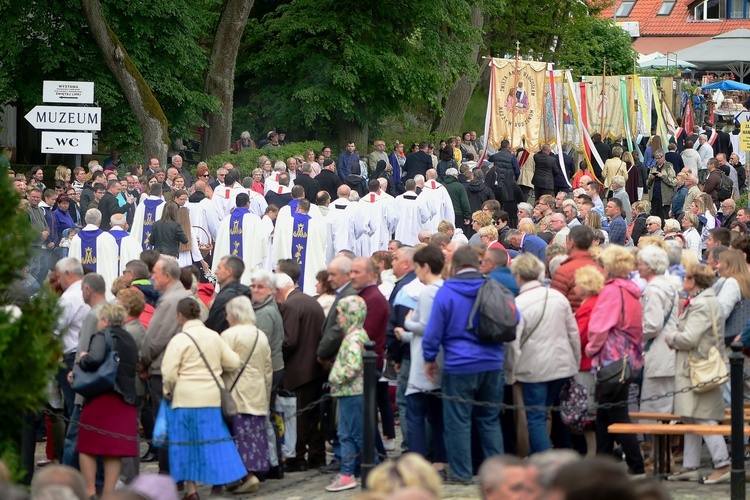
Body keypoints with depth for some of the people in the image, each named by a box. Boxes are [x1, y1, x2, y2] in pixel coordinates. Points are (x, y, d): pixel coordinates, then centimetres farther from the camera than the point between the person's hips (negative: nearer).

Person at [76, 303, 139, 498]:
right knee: (114, 450, 5)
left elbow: (94, 359, -25)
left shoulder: (103, 337, -7)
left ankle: (90, 492, -2)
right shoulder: (129, 340, 16)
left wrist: (82, 358, -2)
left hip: (101, 398, -7)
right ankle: (108, 493, 4)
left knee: (87, 447, 2)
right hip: (126, 399, 7)